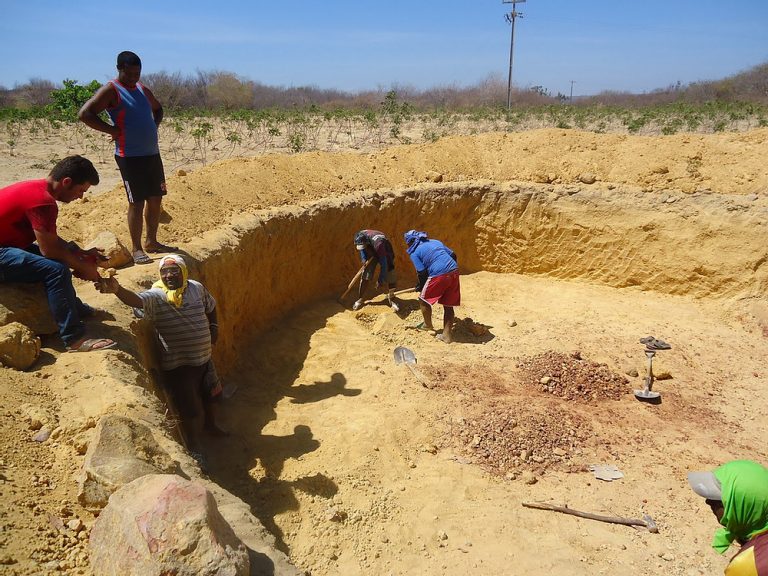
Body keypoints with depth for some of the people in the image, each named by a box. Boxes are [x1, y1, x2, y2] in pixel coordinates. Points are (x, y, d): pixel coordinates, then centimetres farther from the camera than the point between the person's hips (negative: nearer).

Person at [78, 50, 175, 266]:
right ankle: (136, 248, 4)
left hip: (152, 153, 8)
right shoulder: (111, 90, -8)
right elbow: (84, 114, -17)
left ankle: (151, 241, 24)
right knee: (137, 202, -5)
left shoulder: (142, 89, 15)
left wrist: (154, 126, 15)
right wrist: (113, 130, -16)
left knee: (156, 199, 11)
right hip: (130, 156, -7)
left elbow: (158, 109, 33)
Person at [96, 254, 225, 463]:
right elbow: (137, 300, -41)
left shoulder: (197, 288, -3)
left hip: (204, 358, 6)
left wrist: (214, 327, 9)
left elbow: (210, 306, 18)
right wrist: (117, 289, -59)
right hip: (177, 366, -5)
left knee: (212, 394, 25)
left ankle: (211, 424, 55)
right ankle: (194, 446, 27)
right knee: (192, 411, -1)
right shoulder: (156, 296, -18)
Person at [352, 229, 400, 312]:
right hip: (371, 253, 4)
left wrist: (380, 281, -33)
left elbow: (383, 263, -37)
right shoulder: (360, 238, -26)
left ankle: (391, 298, 11)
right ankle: (360, 299, 10)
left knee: (391, 275, -12)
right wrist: (363, 259, -17)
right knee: (365, 276, -3)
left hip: (385, 253, -4)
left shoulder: (378, 244, -43)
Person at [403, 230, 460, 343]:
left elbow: (422, 272, -2)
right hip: (454, 270, 7)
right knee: (448, 305, 15)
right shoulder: (435, 241, 23)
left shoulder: (414, 252, 5)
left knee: (423, 299, 17)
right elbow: (453, 255, 19)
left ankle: (428, 325, 35)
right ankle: (447, 335, 19)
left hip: (439, 275, -7)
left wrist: (420, 286, 15)